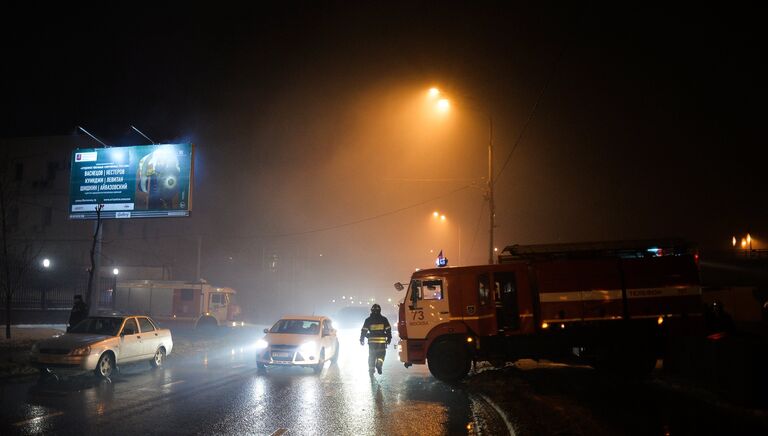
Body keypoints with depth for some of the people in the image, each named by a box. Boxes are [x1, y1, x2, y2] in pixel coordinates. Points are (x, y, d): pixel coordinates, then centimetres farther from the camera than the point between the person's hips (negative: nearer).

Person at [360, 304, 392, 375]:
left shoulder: (368, 320, 4)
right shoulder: (384, 319, 4)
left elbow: (364, 331, 3)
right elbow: (388, 329, 3)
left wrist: (362, 339, 10)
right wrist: (389, 338, 11)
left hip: (372, 341, 1)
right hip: (382, 341, -1)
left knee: (371, 356, 11)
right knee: (381, 353, 14)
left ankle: (371, 370, 9)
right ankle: (379, 364, -12)